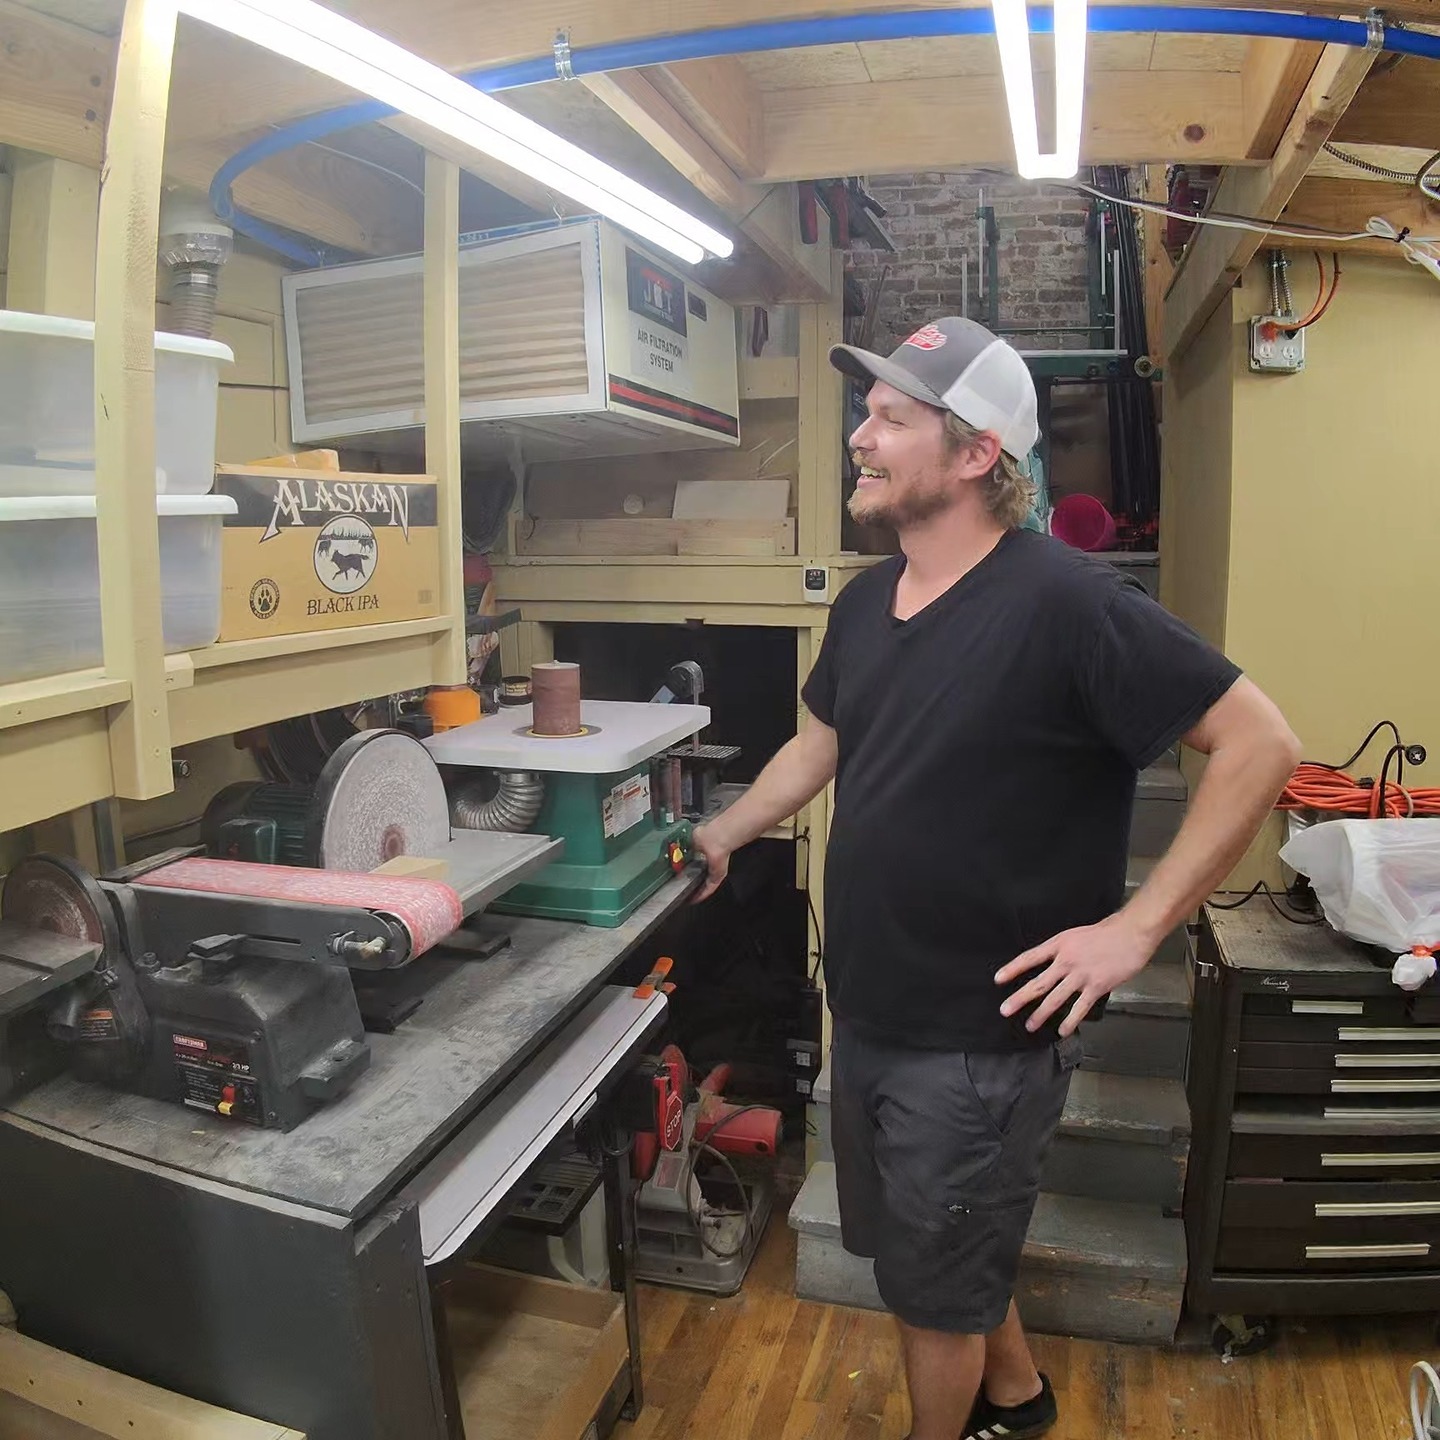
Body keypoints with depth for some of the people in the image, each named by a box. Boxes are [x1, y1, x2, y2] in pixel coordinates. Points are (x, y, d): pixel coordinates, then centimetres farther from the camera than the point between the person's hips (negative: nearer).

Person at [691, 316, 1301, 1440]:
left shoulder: (1064, 600, -22)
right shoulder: (866, 602, 2)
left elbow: (1261, 745, -20)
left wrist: (1134, 927, -22)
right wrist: (724, 838, 20)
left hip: (982, 1039, -7)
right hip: (866, 1013, 8)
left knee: (937, 1290, 14)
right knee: (914, 1252, 27)